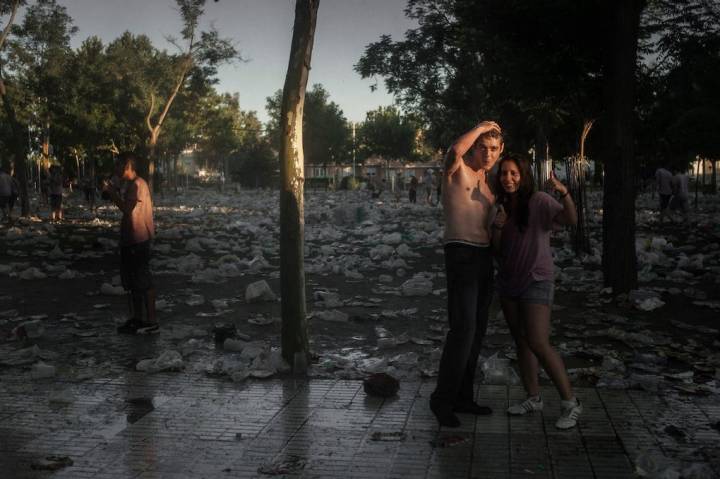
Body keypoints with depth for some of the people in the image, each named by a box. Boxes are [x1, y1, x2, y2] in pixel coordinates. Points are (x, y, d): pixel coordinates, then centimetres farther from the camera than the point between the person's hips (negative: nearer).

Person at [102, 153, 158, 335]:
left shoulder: (137, 184, -15)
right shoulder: (133, 185, 16)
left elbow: (127, 208, -23)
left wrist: (111, 192, -15)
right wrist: (114, 191, 11)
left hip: (138, 240, -10)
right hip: (131, 239, 10)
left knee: (143, 282, -5)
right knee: (133, 282, 15)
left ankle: (151, 322, 0)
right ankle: (137, 318, 24)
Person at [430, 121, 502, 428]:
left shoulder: (488, 181, 19)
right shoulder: (457, 171, -3)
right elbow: (456, 149, -24)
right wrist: (481, 127, -9)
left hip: (485, 257, 8)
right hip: (461, 254, -8)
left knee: (476, 330, 10)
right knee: (463, 328, -17)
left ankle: (462, 396, 18)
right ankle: (442, 397, -8)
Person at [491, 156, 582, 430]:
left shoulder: (539, 202, -11)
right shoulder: (502, 206, 9)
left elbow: (571, 220, -27)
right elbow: (497, 252, 8)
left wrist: (564, 192, -43)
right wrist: (497, 227, -10)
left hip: (536, 281, -7)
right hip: (508, 282, 7)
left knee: (539, 344, -14)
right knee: (521, 343, 11)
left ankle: (571, 403, -4)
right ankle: (533, 399, 21)